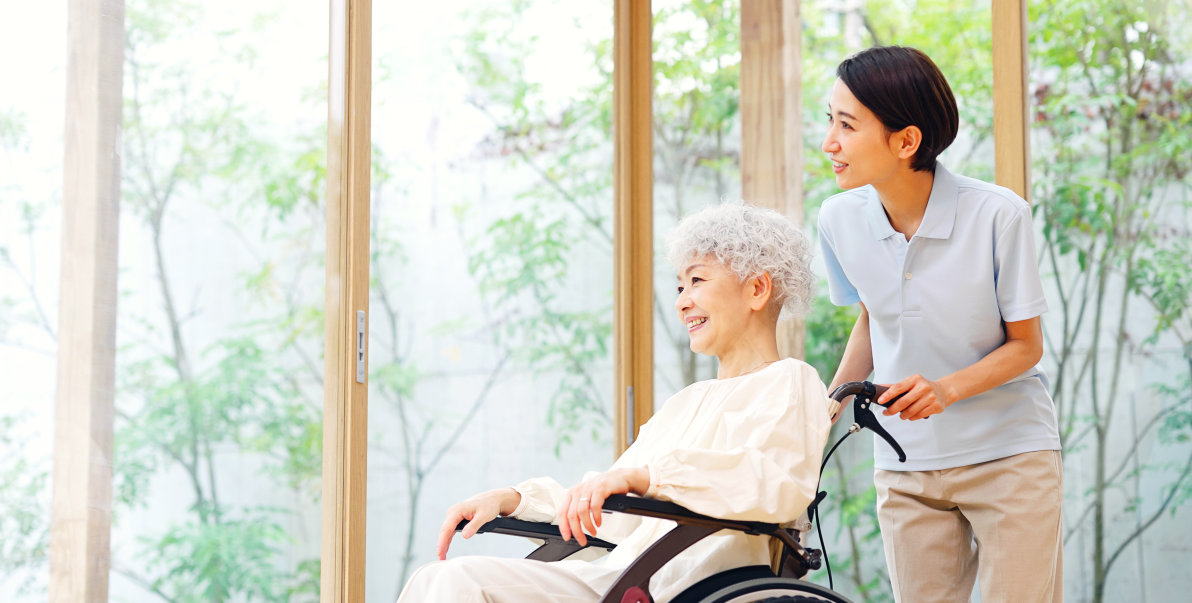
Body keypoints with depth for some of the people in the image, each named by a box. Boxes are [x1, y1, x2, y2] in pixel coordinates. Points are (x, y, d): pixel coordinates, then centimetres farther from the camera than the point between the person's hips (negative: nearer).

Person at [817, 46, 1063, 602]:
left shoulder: (997, 215, -18)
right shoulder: (840, 219, -6)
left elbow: (1025, 345, -9)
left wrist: (945, 390, -25)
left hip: (1010, 456, -3)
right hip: (905, 465, 3)